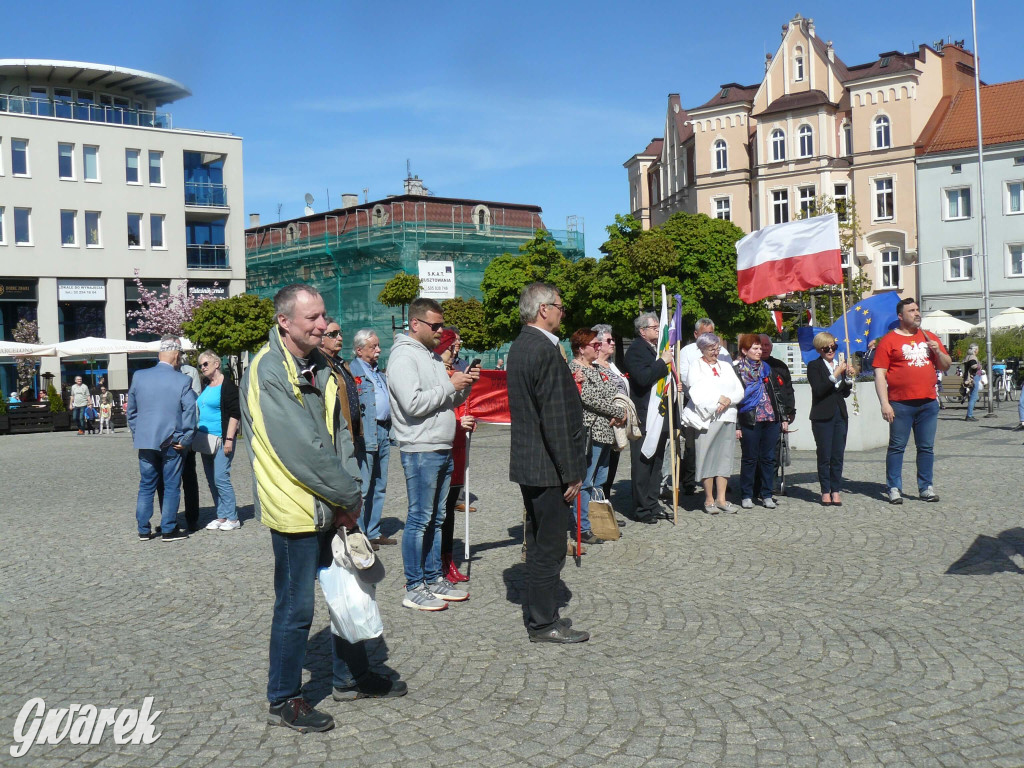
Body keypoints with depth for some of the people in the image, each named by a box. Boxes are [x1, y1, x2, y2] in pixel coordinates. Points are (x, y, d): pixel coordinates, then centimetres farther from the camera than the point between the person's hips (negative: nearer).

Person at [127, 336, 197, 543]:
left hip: (145, 442, 3)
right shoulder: (183, 381, -11)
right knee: (171, 488, 7)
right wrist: (185, 439, -3)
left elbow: (131, 409, 7)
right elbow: (190, 412, -11)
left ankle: (144, 530, 16)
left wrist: (136, 434, 15)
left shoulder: (139, 377, 0)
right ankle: (169, 530, 11)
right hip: (171, 442, -3)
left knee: (146, 487, 12)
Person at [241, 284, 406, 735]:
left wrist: (350, 492, -5)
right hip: (296, 509, -8)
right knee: (296, 608, 2)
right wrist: (350, 494, -16)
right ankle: (283, 701, 19)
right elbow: (301, 449, -23)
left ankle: (352, 677, 36)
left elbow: (340, 432, 8)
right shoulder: (268, 372, -18)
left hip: (333, 507, 9)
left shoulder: (320, 366, 9)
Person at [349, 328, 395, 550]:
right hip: (365, 434, -9)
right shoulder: (352, 371, -8)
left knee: (379, 486, 14)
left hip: (383, 432, 9)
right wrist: (357, 435, -21)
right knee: (363, 487, -4)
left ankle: (373, 532, 23)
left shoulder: (379, 372, 20)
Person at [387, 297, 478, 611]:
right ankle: (414, 588, 2)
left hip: (443, 449, 9)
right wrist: (451, 385, -15)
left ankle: (434, 579, 22)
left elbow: (448, 402, 22)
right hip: (420, 451, -9)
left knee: (436, 518, 14)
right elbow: (414, 403, -22)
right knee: (420, 518, -5)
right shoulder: (404, 356, -11)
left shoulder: (433, 356, 18)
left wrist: (465, 385, 3)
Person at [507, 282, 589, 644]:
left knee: (538, 543, 18)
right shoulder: (545, 351, -19)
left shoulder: (519, 347, 11)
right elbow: (555, 417, -22)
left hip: (526, 461, 10)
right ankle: (543, 623, 9)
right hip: (548, 465, -10)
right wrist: (571, 472, -17)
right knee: (550, 547, 0)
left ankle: (537, 614, 28)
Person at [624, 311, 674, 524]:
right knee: (643, 464, -4)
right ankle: (642, 509, 1)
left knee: (656, 463, 14)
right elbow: (643, 378, -25)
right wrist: (663, 362, -20)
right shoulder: (636, 350, -11)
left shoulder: (657, 350, 17)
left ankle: (652, 505, 23)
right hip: (644, 417, -9)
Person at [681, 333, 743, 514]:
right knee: (706, 457, -5)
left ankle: (721, 498, 7)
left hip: (727, 417, 5)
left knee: (724, 456, 3)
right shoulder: (695, 366, 6)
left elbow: (739, 391, 10)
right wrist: (719, 398, -10)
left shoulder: (726, 366, 19)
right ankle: (709, 499, 1)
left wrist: (728, 400, -9)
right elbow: (697, 390, -9)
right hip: (706, 417, -4)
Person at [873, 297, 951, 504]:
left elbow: (945, 366, 21)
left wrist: (938, 351, -1)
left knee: (926, 447, 8)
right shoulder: (889, 340, -1)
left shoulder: (930, 338, 15)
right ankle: (894, 488, 8)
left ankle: (926, 487, 17)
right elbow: (880, 374, -5)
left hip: (928, 403, 4)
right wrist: (884, 404, -12)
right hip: (901, 404, -4)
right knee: (897, 447, 1)